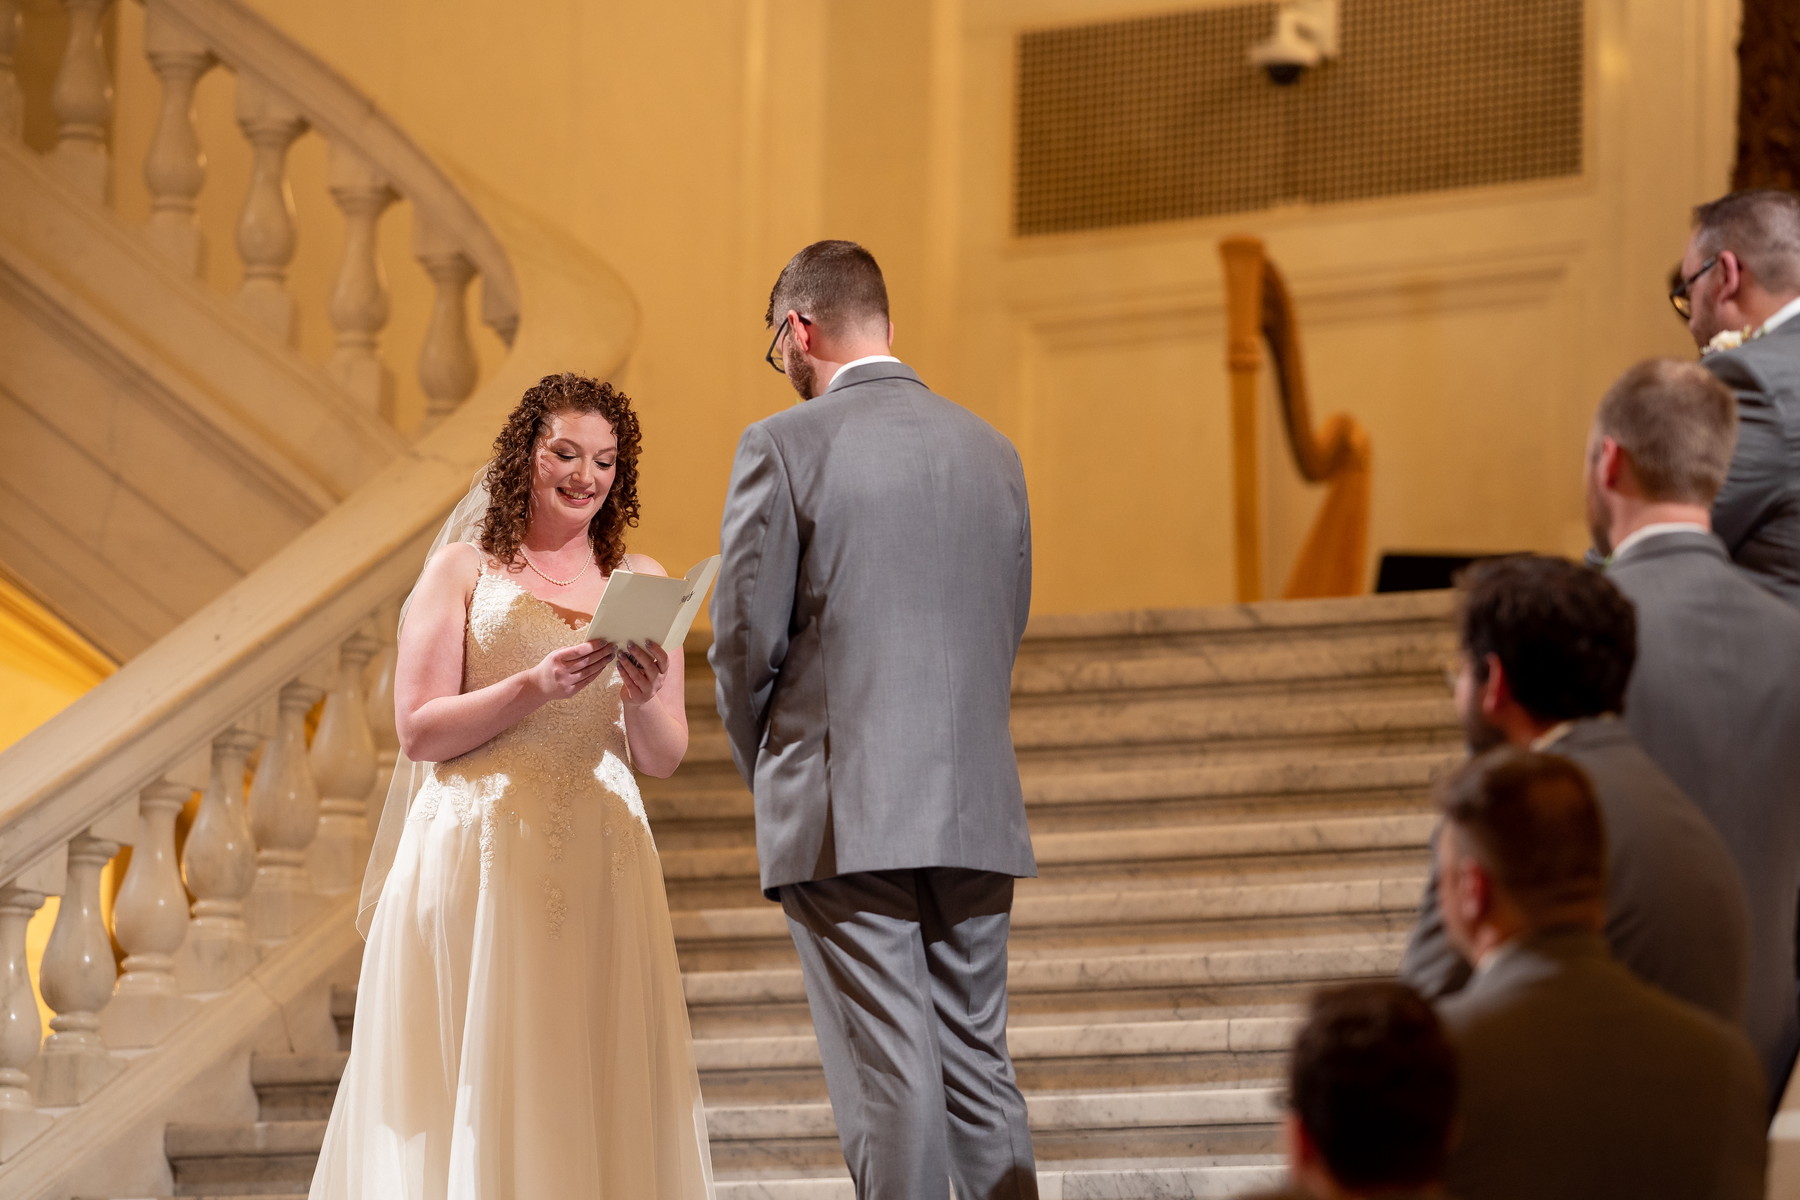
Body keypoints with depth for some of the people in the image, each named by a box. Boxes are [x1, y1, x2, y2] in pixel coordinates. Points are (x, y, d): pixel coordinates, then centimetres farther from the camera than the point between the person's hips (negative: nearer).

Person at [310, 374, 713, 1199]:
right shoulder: (464, 570, 4)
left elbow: (663, 757, 11)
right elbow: (418, 730, -3)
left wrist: (645, 700, -10)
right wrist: (534, 688, -14)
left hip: (601, 866, 2)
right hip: (480, 856, -2)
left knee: (599, 1086, 0)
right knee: (478, 1080, -3)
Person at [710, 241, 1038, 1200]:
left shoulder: (783, 446, -7)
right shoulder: (992, 451, 10)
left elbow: (745, 640, -6)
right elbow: (1007, 628, 15)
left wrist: (769, 773, 10)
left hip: (843, 809, -5)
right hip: (976, 809, 5)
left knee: (889, 1080, -5)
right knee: (979, 1067, 11)